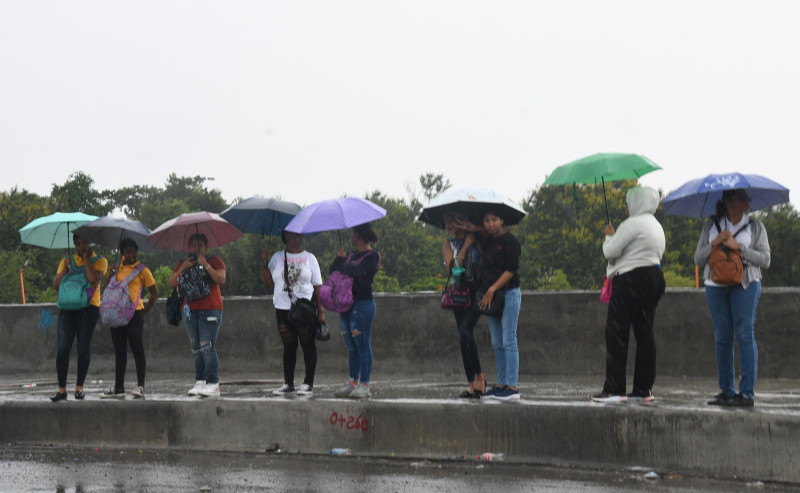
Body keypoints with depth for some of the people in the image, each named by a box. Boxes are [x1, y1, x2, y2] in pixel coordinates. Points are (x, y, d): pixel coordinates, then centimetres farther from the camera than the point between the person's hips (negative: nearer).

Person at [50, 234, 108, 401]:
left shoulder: (99, 261, 7)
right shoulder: (67, 261, 17)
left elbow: (94, 279, -13)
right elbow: (56, 285, 9)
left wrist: (86, 259, -6)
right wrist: (66, 268, -3)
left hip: (89, 308, -2)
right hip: (67, 308, 2)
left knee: (83, 347, -3)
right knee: (62, 347, -7)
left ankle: (79, 387, 7)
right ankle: (61, 389, -4)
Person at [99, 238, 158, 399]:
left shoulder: (142, 270, 1)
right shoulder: (116, 268, 14)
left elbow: (154, 293, 3)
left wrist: (144, 310, -1)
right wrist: (110, 274, -3)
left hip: (134, 313, -5)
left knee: (137, 349, -8)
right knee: (119, 351, 7)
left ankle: (140, 386, -5)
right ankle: (119, 388, 10)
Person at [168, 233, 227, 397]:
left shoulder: (214, 261, 7)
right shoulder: (183, 264, 18)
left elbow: (221, 280, -9)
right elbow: (172, 284, 8)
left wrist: (205, 265, -12)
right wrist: (183, 269, -4)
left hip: (210, 309, -5)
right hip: (190, 310, 5)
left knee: (207, 347, -14)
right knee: (196, 349, 5)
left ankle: (213, 384, -15)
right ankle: (200, 382, 9)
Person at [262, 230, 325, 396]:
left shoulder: (309, 258, 6)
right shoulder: (277, 257, 10)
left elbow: (317, 286, 4)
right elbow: (270, 282, 8)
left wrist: (320, 309, -2)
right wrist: (264, 263, -3)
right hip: (283, 308, 2)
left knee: (308, 345, -1)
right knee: (289, 346, 5)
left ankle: (308, 383, 4)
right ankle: (288, 383, 11)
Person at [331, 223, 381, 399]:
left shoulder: (372, 256, -5)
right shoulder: (353, 255, 19)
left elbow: (358, 271, -21)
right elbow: (333, 271, 13)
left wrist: (341, 266, -6)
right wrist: (339, 259, -5)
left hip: (363, 303, -8)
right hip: (347, 304, 8)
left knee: (363, 345, -8)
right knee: (352, 347, 8)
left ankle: (364, 385, -7)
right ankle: (353, 383, 11)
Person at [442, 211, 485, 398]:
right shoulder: (449, 244, 10)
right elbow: (452, 268, -4)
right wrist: (466, 245, -5)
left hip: (477, 292, -5)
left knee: (465, 332, -21)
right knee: (463, 338, 2)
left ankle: (480, 377, -8)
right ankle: (472, 386, 6)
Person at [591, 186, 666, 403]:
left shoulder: (632, 224, -12)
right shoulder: (657, 227, 20)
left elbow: (611, 251, -14)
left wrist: (609, 236, 6)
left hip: (631, 280, -10)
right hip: (654, 278, 10)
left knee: (616, 333, -7)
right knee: (644, 333, 9)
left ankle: (614, 389, -11)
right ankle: (644, 388, 8)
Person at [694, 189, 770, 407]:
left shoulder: (755, 226, 6)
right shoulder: (711, 226, 11)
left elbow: (765, 260, -2)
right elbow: (698, 259, 9)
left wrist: (738, 246, -11)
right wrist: (714, 244, -9)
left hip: (745, 284, -2)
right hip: (716, 285, 2)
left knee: (745, 334, -10)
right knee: (722, 338, 2)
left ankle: (747, 392, -10)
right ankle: (726, 391, 9)